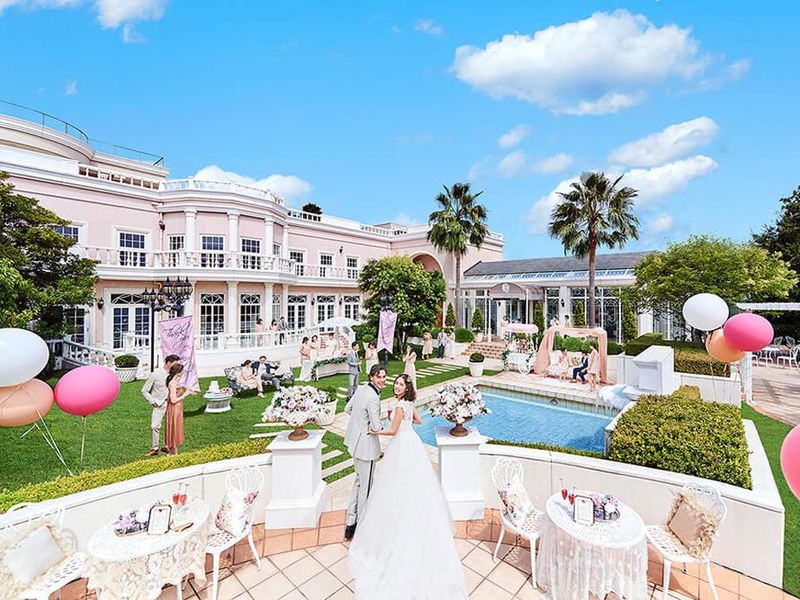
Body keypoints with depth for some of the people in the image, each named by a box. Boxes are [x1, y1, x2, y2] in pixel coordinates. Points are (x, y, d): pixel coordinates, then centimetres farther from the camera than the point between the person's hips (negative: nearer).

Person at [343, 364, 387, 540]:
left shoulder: (361, 389, -1)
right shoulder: (373, 398, -27)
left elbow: (348, 409, 11)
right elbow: (376, 427, -24)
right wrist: (376, 423, -2)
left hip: (354, 440, 9)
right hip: (366, 444, -9)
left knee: (359, 480, 25)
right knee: (366, 486, 12)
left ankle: (351, 522, 36)